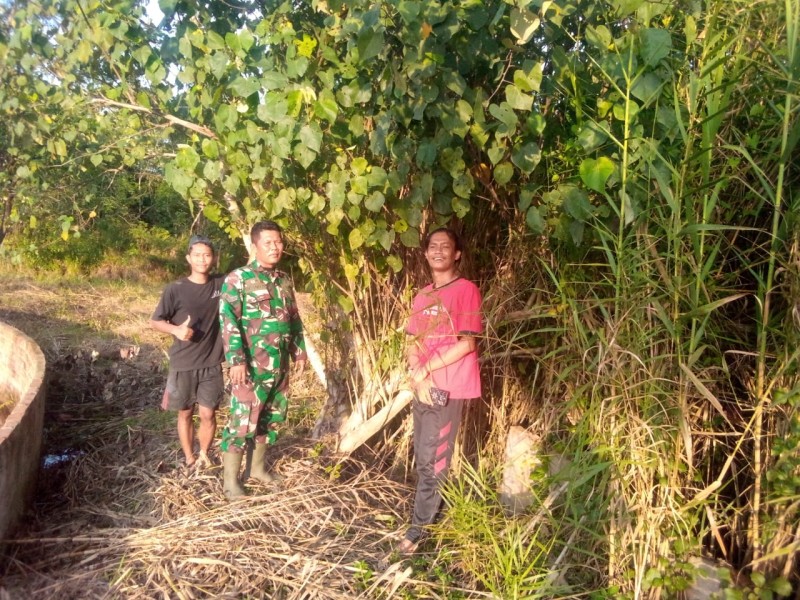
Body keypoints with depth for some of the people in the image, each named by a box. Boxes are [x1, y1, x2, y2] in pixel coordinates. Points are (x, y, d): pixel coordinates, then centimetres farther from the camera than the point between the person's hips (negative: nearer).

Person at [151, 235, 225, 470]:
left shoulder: (222, 284, -2)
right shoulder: (175, 290, -8)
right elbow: (155, 321, -1)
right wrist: (176, 329, -20)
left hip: (212, 365, 1)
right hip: (182, 365, -1)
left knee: (208, 414, 3)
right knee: (185, 413, 11)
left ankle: (204, 455, 26)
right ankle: (189, 458, 28)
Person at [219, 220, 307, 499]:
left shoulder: (284, 280, 11)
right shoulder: (238, 279, -9)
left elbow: (294, 319, 20)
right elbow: (228, 321, -15)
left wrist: (299, 350, 17)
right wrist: (236, 360, -21)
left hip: (280, 365, 7)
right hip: (252, 365, -7)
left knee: (271, 418, 16)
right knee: (242, 421, -3)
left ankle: (257, 466, 33)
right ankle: (230, 480, 11)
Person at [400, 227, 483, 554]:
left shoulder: (466, 289, -9)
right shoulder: (423, 296, 12)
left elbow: (468, 343, -14)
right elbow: (414, 342, 12)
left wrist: (426, 369, -13)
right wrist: (416, 375, -6)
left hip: (448, 388, -7)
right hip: (423, 386, 7)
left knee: (431, 460, -2)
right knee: (424, 458, 13)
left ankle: (420, 527, 9)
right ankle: (432, 512, 28)